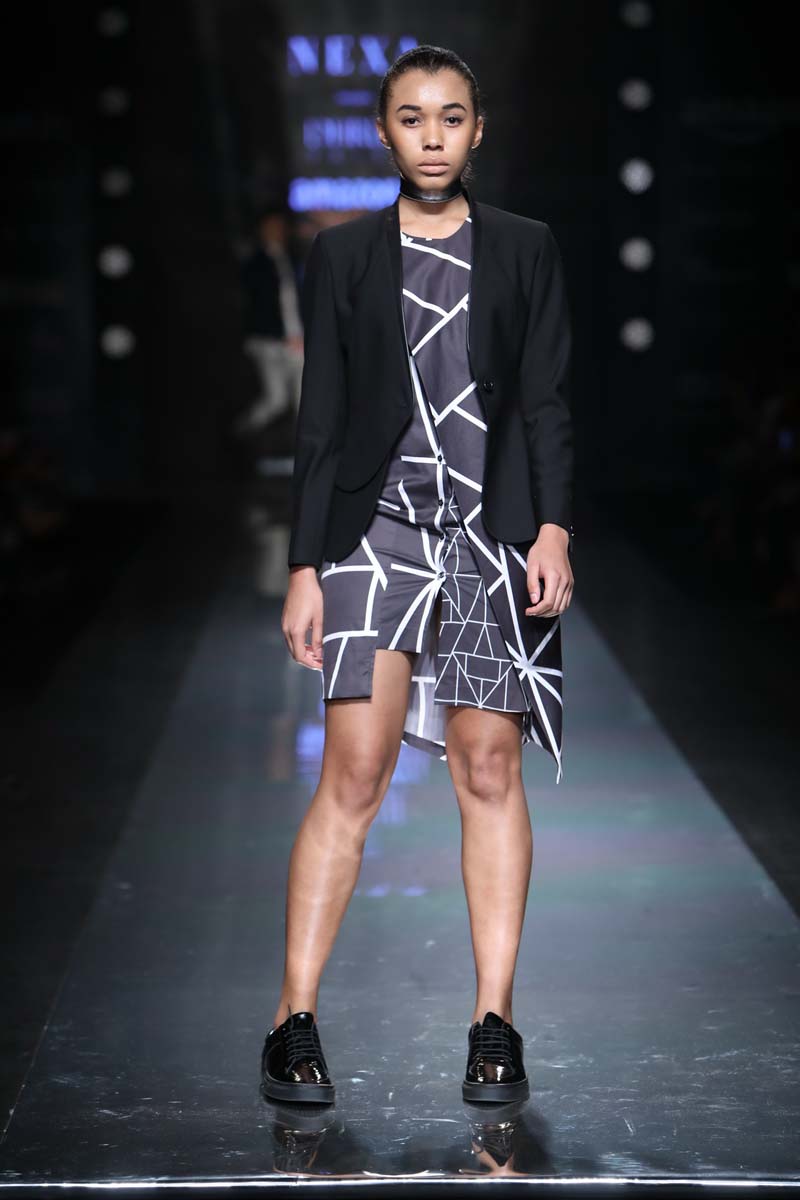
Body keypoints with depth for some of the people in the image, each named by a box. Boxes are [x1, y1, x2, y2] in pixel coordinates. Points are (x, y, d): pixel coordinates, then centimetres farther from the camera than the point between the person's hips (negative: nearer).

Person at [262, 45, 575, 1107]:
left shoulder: (525, 251, 11)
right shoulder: (342, 257, 10)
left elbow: (548, 403, 7)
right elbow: (320, 421, 8)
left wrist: (553, 527, -6)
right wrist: (304, 567, 3)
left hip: (495, 534, 1)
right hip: (376, 528, 0)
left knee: (490, 770, 1)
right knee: (355, 771, -8)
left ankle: (494, 1027, 7)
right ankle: (296, 1021, -2)